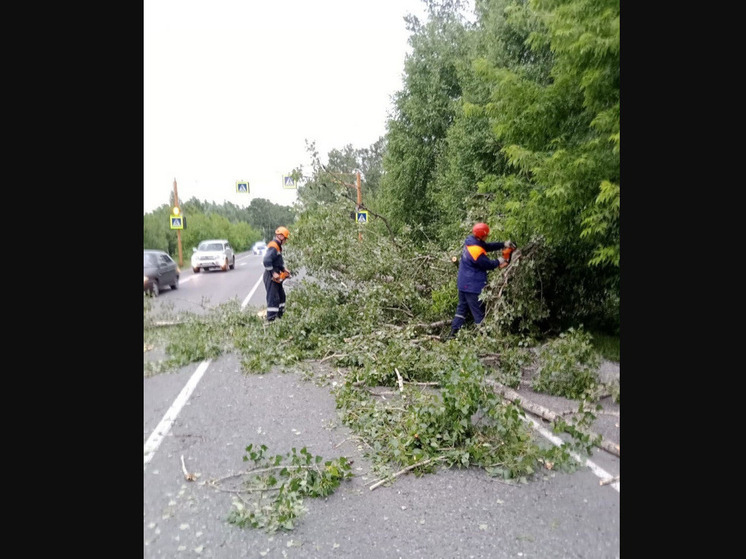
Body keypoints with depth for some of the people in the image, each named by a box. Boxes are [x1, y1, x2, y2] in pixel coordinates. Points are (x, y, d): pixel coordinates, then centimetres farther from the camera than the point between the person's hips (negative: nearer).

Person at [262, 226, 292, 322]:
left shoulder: (277, 246, 14)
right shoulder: (273, 247, -19)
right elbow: (266, 261, -30)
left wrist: (283, 269, 11)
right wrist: (273, 273, -25)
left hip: (276, 277, 11)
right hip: (271, 277, -11)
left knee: (281, 296, 19)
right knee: (273, 298, -9)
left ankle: (280, 317, 29)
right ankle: (270, 320, -6)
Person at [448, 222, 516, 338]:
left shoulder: (471, 240, 0)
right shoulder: (476, 250, -26)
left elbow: (487, 246, 10)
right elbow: (487, 264, -15)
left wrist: (503, 244, 2)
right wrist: (498, 262, 4)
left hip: (463, 283, 9)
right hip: (473, 286, -9)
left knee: (462, 308, 17)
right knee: (479, 312, 1)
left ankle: (453, 332, 18)